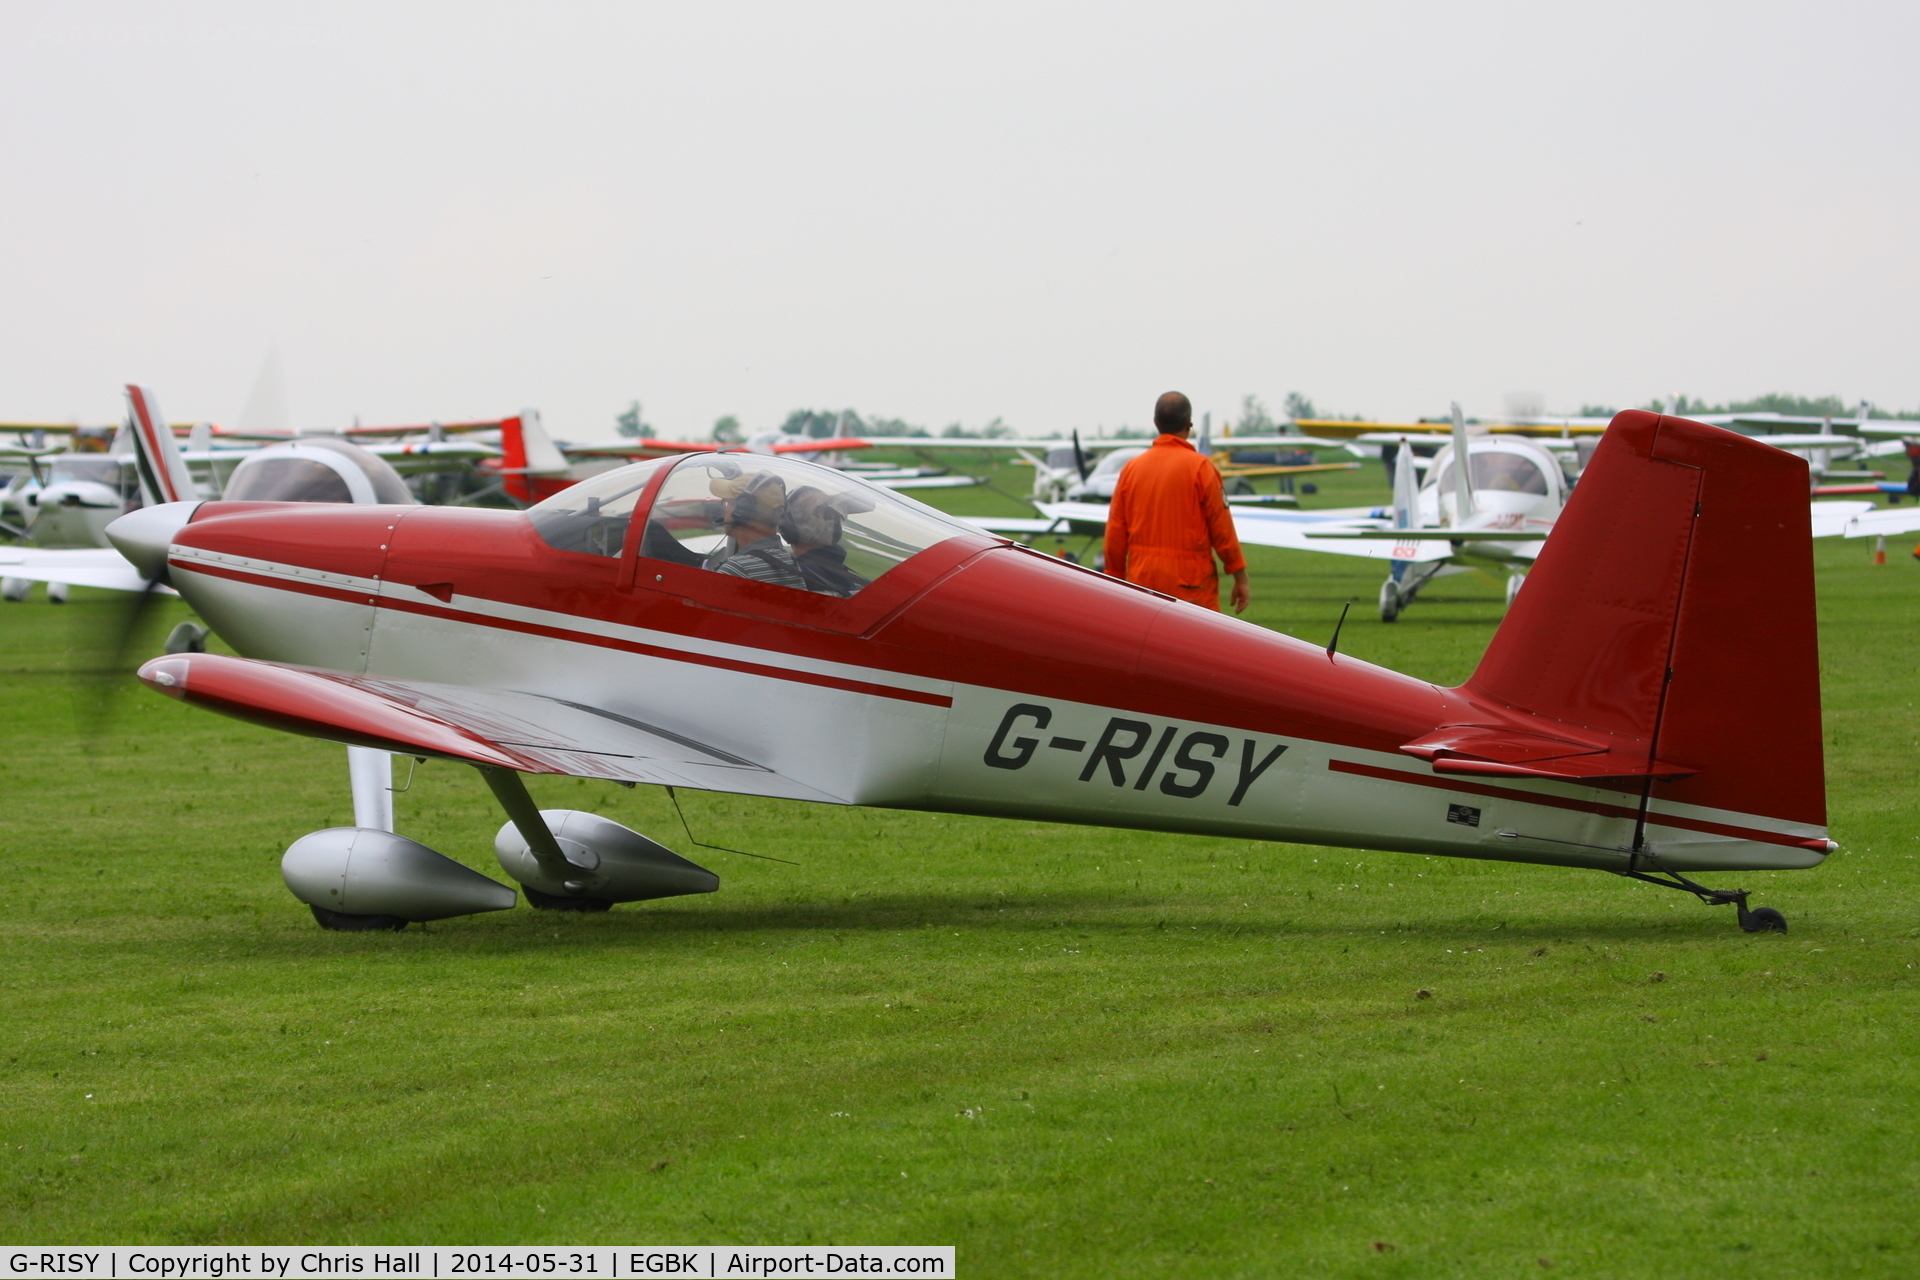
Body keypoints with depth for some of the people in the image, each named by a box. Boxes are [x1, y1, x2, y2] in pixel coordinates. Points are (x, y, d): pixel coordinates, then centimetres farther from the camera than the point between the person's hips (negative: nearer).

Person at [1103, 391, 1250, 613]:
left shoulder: (1131, 469, 6)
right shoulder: (1200, 467, -6)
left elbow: (1115, 534, 7)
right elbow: (1221, 528, -6)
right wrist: (1240, 578, 2)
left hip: (1141, 579, 4)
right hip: (1190, 584, -4)